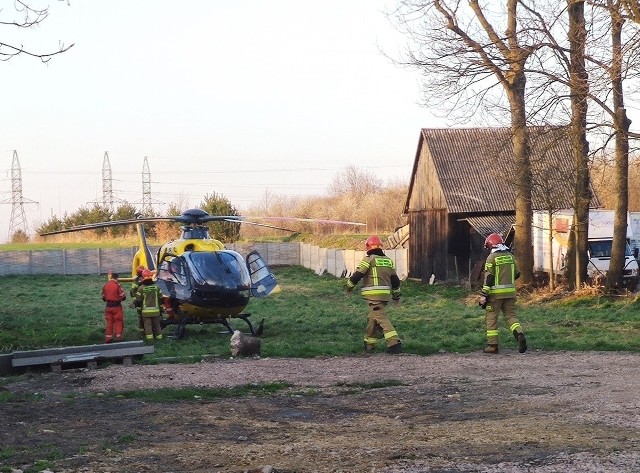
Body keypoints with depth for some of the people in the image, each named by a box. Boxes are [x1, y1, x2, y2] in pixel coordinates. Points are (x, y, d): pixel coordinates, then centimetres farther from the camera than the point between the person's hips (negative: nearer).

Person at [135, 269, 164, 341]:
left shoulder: (141, 288, -9)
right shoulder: (156, 287, 0)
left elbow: (138, 300, -7)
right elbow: (160, 298, 8)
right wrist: (159, 305, 23)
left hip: (145, 311, -3)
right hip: (155, 310, 3)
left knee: (147, 324, 1)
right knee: (156, 324, 14)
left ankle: (149, 338, -4)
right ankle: (158, 336, 20)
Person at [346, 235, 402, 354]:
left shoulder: (369, 259, -6)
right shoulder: (388, 261, 14)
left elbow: (357, 275, -7)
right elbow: (395, 280, 17)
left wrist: (349, 286, 10)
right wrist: (396, 295, 28)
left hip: (373, 295, -7)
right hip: (385, 294, 7)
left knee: (381, 318, -11)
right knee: (373, 317, 20)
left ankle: (394, 343, -23)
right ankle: (369, 343, 28)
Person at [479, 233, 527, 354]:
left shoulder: (492, 257, -8)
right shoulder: (510, 256, 9)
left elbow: (489, 277, -14)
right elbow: (517, 274, 15)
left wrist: (484, 294, -13)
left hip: (496, 292, -5)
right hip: (510, 291, 5)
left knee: (491, 317, 5)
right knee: (510, 315, 10)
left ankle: (492, 345, 4)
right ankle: (519, 334, -15)